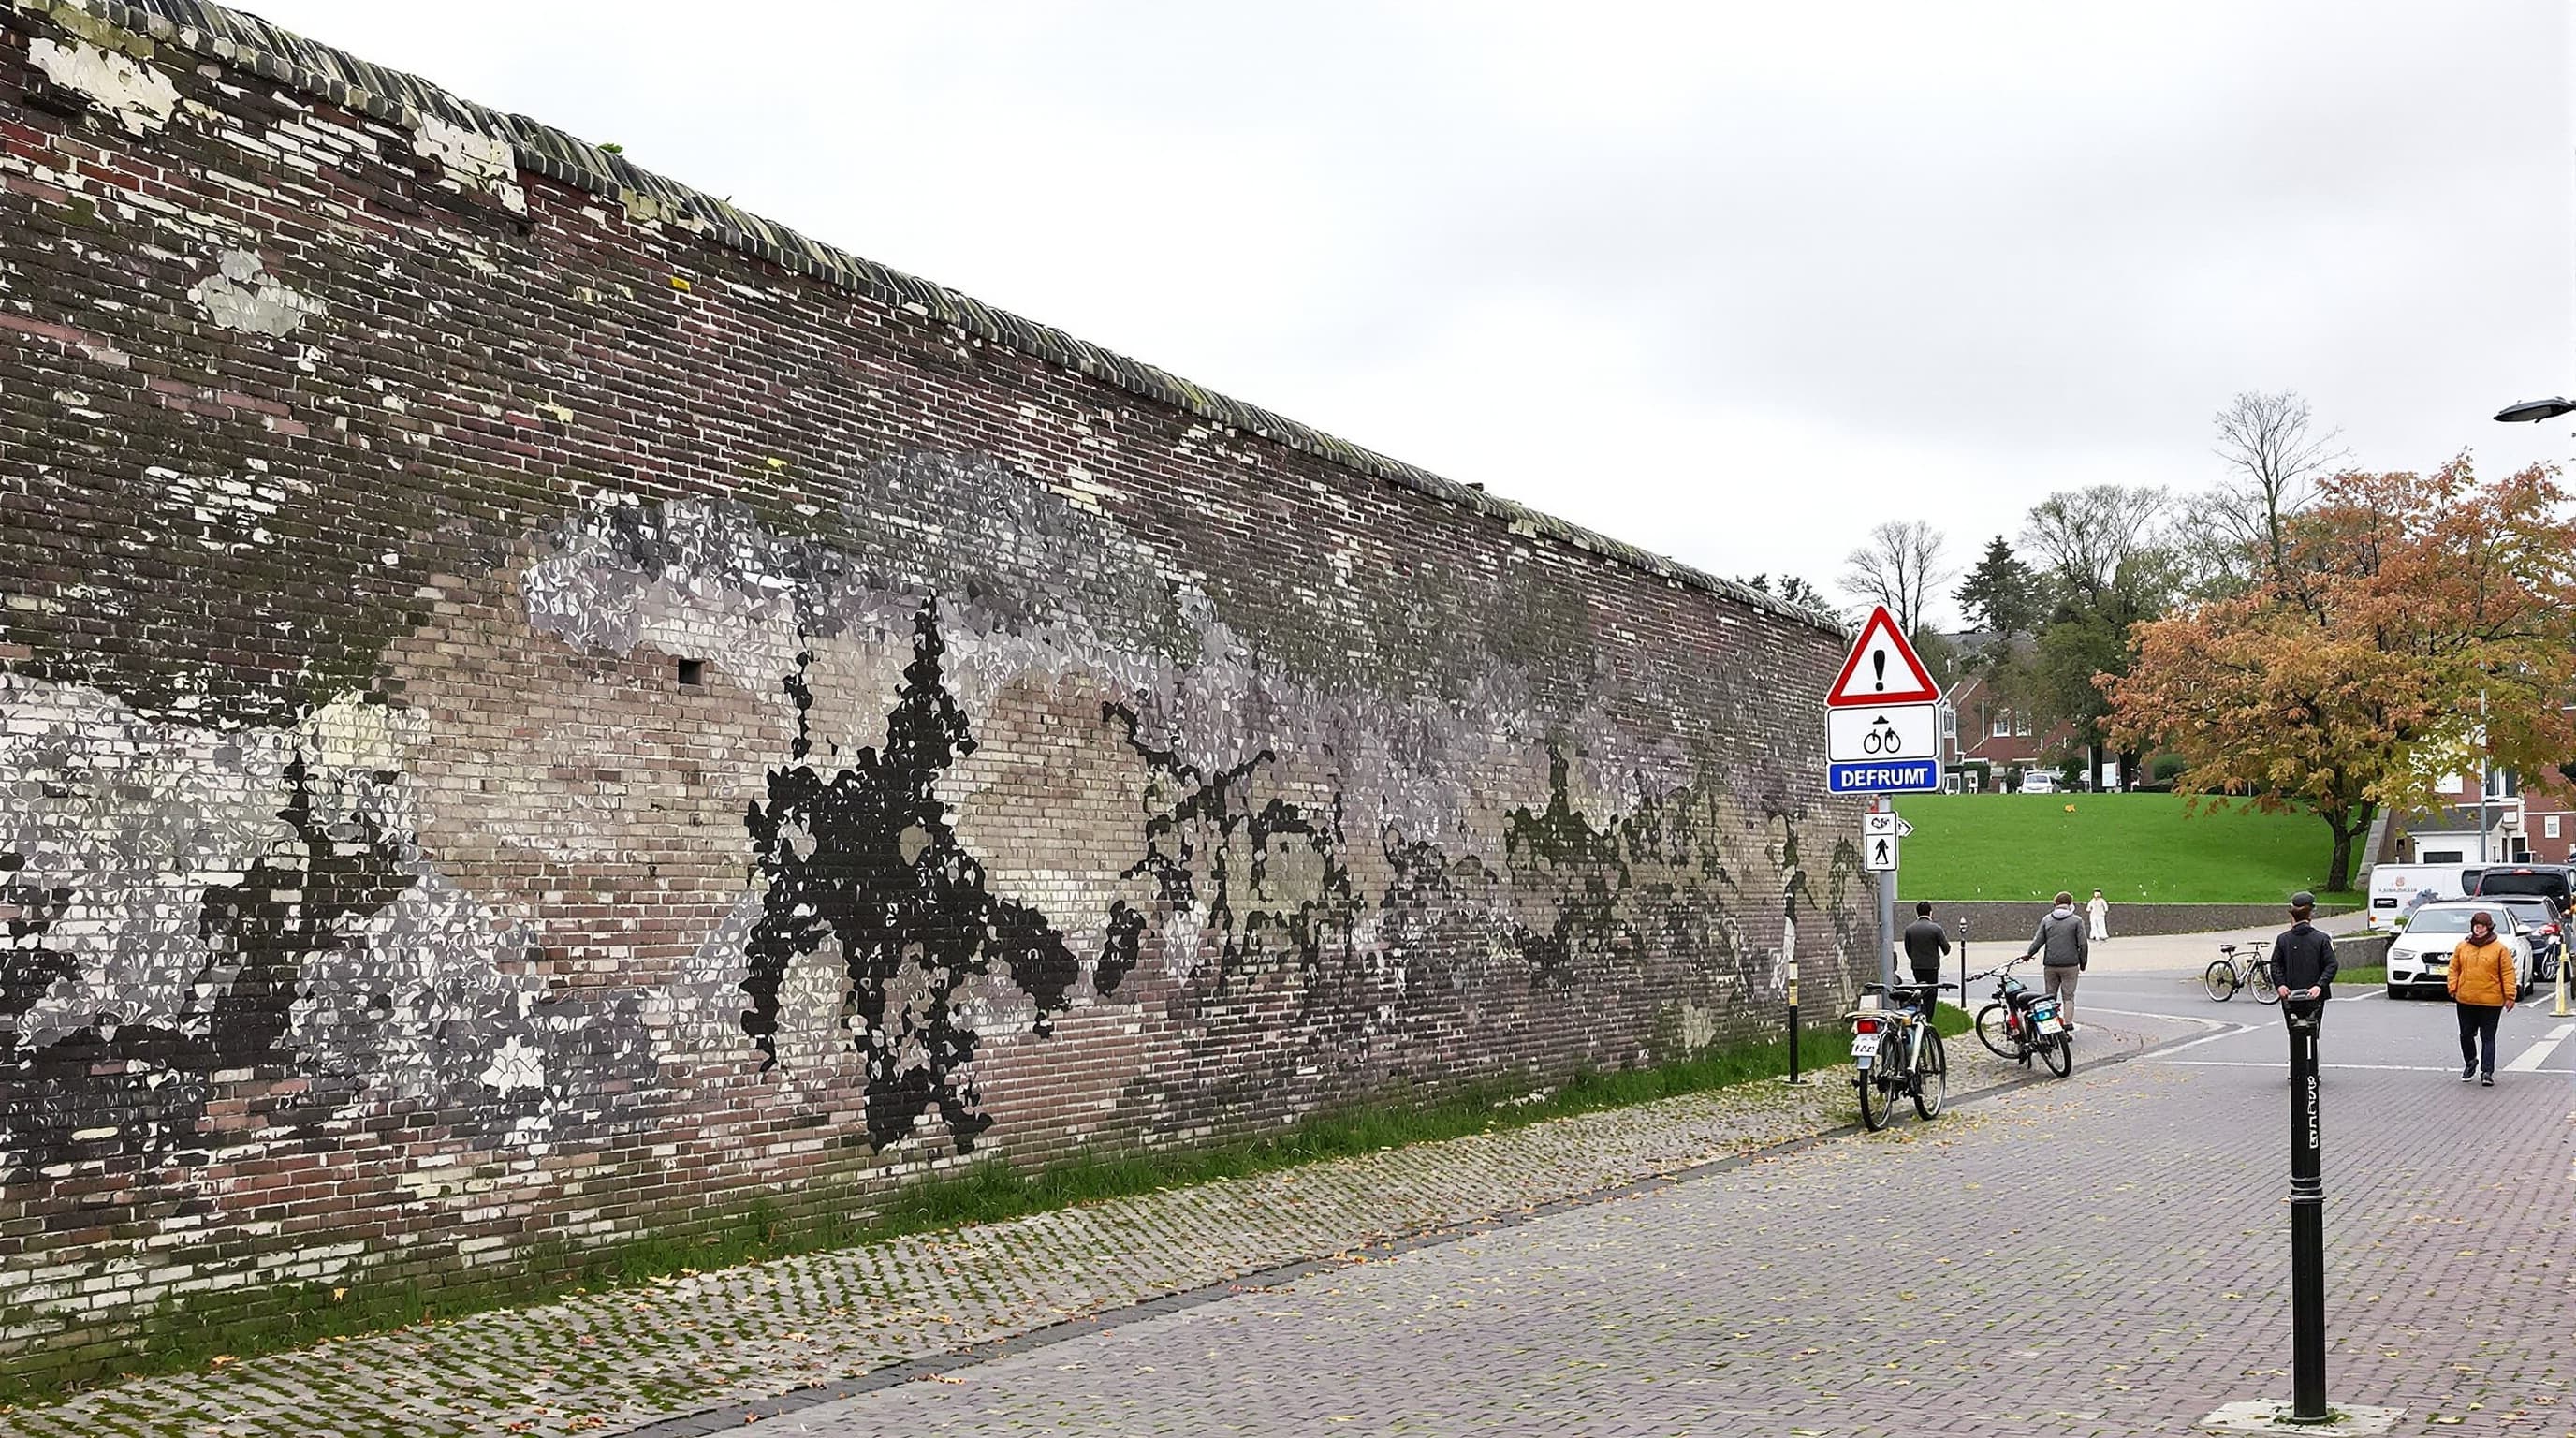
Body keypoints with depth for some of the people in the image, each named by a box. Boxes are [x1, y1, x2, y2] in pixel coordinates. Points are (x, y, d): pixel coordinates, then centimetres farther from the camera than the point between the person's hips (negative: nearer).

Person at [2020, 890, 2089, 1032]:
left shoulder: (2046, 919, 4)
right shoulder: (2076, 921, -4)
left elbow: (2038, 941, 3)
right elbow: (2083, 944, -5)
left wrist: (2028, 954, 17)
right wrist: (2083, 962, 7)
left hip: (2050, 965, 2)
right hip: (2070, 965, -2)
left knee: (2050, 996, 10)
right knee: (2068, 996, 2)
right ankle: (2068, 1026, -4)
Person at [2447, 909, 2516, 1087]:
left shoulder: (2499, 948, -2)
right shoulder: (2462, 946, 8)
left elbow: (2508, 972, -3)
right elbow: (2454, 969, 12)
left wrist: (2509, 996, -7)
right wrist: (2453, 989, 3)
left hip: (2491, 1001, -3)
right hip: (2465, 1000, 3)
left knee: (2488, 1037, -1)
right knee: (2466, 1034, 11)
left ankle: (2487, 1071, -1)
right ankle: (2470, 1062, 32)